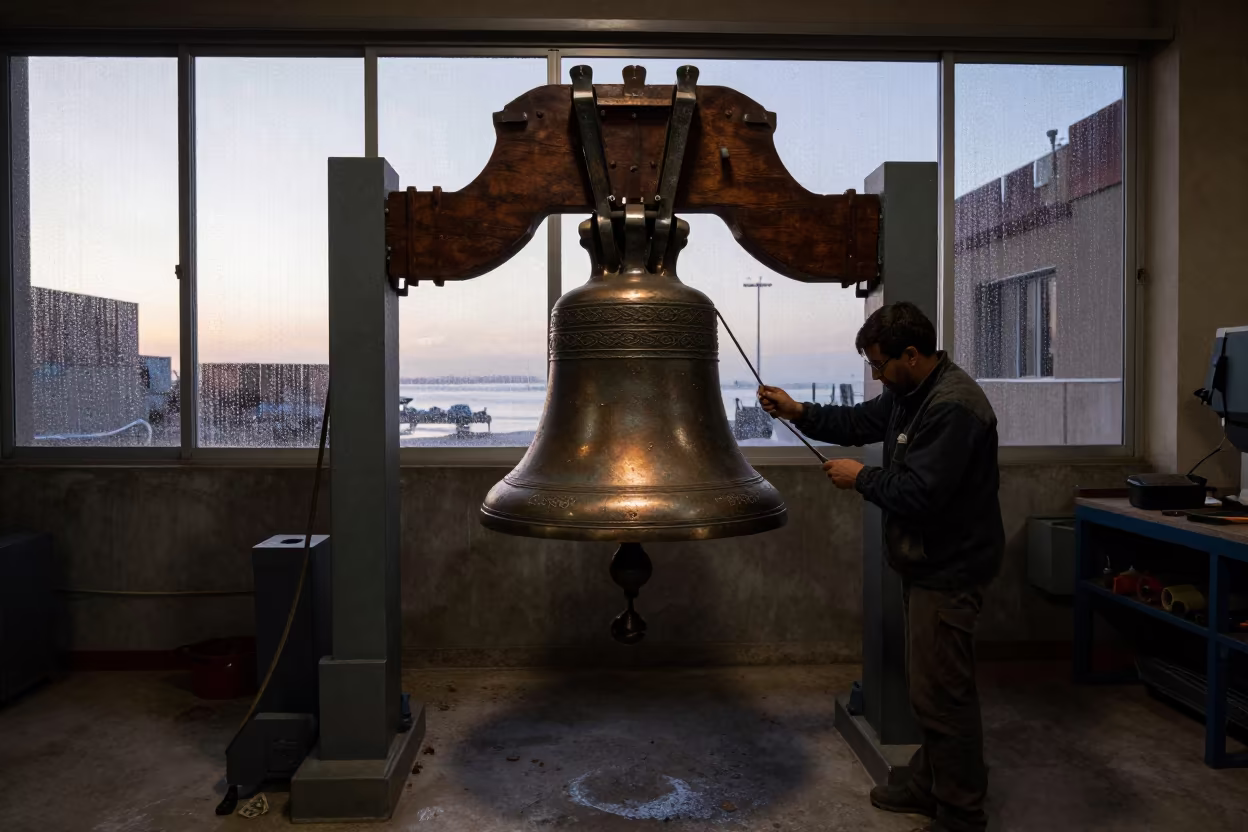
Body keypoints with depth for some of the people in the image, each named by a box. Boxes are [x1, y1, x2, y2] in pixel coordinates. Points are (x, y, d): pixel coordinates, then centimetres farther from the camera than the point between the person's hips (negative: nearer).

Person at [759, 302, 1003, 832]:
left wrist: (861, 478, -13)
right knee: (932, 684, 21)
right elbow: (859, 422, 17)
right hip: (927, 563, 10)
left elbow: (918, 492, -28)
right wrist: (798, 412, 5)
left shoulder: (954, 407, -25)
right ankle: (929, 786, 36)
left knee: (941, 693, -1)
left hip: (949, 570, -10)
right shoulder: (909, 393, 8)